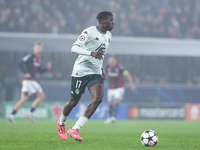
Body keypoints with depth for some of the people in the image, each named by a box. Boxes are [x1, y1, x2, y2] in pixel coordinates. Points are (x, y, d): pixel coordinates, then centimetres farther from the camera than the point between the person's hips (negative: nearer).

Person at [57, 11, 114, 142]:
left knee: (98, 99, -17)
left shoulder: (108, 36, 11)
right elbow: (74, 48, -22)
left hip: (96, 73, 6)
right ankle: (61, 123, 37)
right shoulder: (90, 32, -13)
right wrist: (91, 53, -34)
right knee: (74, 101, 6)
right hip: (81, 71, -6)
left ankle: (75, 129, -16)